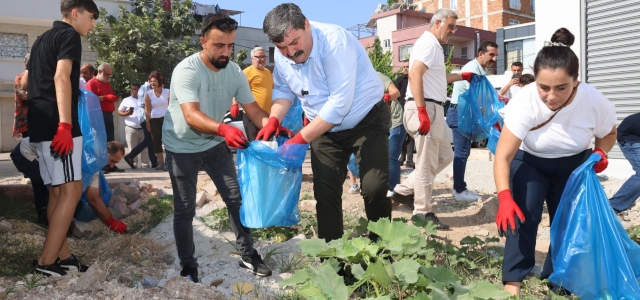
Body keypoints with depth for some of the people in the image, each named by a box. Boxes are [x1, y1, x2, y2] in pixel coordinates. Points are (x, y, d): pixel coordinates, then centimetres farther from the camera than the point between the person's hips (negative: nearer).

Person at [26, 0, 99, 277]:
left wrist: (26, 117, 38)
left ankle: (62, 255, 15)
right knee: (71, 190, -8)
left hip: (41, 125, 10)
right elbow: (61, 77, -20)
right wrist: (65, 124, -27)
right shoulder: (69, 35, -5)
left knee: (58, 192, 11)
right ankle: (46, 261, -7)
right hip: (56, 126, -10)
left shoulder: (43, 39, 23)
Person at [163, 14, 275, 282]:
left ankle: (247, 255, 18)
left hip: (215, 144, 5)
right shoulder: (186, 71, -26)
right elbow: (191, 115, -39)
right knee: (185, 209, 5)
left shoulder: (235, 72, -9)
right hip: (182, 147, -4)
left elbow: (253, 109, -11)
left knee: (237, 198, 3)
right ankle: (187, 265, 21)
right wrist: (223, 129, -58)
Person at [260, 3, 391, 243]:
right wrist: (274, 120, -14)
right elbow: (283, 90, 7)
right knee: (325, 192, 3)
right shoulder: (282, 56, -8)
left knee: (374, 188, -12)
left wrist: (300, 139, -30)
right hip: (325, 128, 6)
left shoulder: (334, 41, -29)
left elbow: (340, 103, -33)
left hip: (367, 121, -5)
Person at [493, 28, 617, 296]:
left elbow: (609, 133, 0)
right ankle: (512, 283, -15)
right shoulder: (525, 101, -34)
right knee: (523, 216, -20)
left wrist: (600, 152, -22)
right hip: (529, 163, -2)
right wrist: (504, 197, -46)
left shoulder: (594, 101, -25)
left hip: (573, 166, 3)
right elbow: (503, 156, -34)